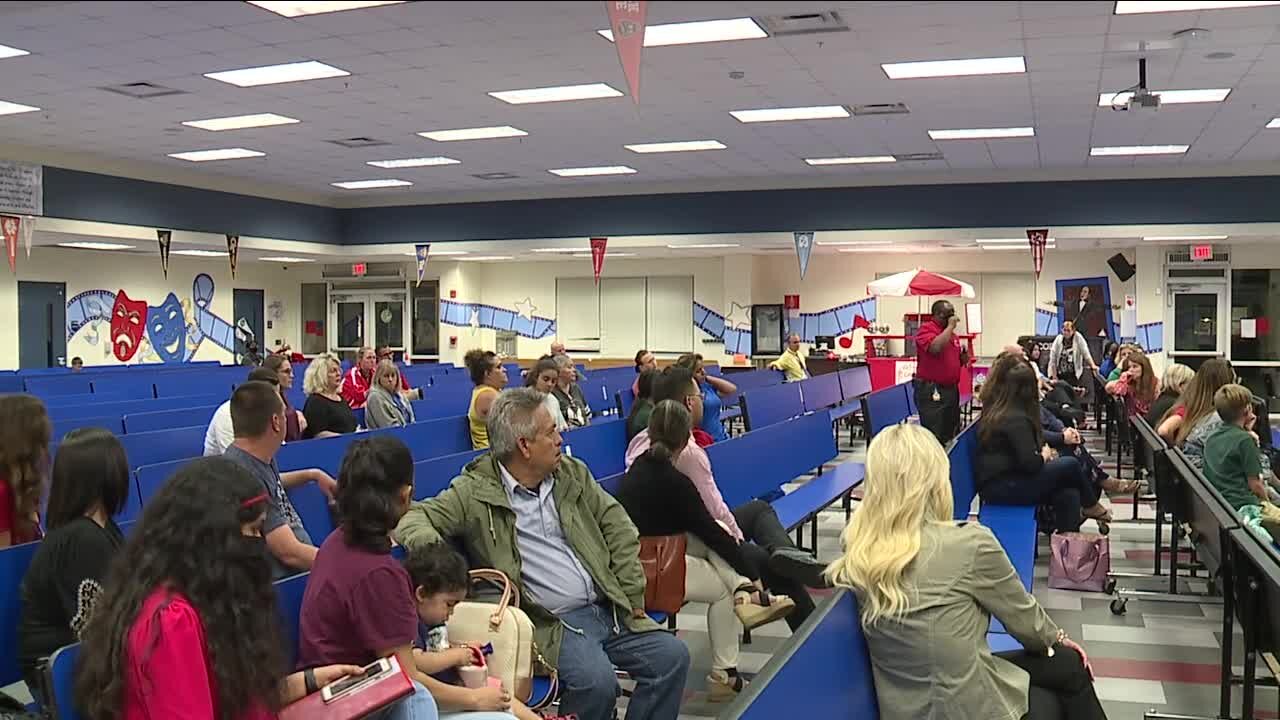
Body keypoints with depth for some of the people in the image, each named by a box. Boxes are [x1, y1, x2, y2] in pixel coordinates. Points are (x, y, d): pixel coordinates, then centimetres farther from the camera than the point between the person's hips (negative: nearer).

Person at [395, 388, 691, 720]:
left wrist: (631, 596, 7)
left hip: (609, 609, 6)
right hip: (551, 625, -6)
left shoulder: (572, 473, 11)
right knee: (597, 680, -30)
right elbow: (414, 518, -8)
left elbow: (616, 524, 14)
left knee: (672, 655, -9)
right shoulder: (475, 492, -5)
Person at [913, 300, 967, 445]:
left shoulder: (952, 334, 17)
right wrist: (950, 327, -16)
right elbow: (935, 347, -29)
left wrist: (964, 358, 5)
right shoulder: (926, 329, -7)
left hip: (951, 389, 9)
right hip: (932, 392, -9)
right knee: (934, 437, -10)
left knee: (952, 434, 13)